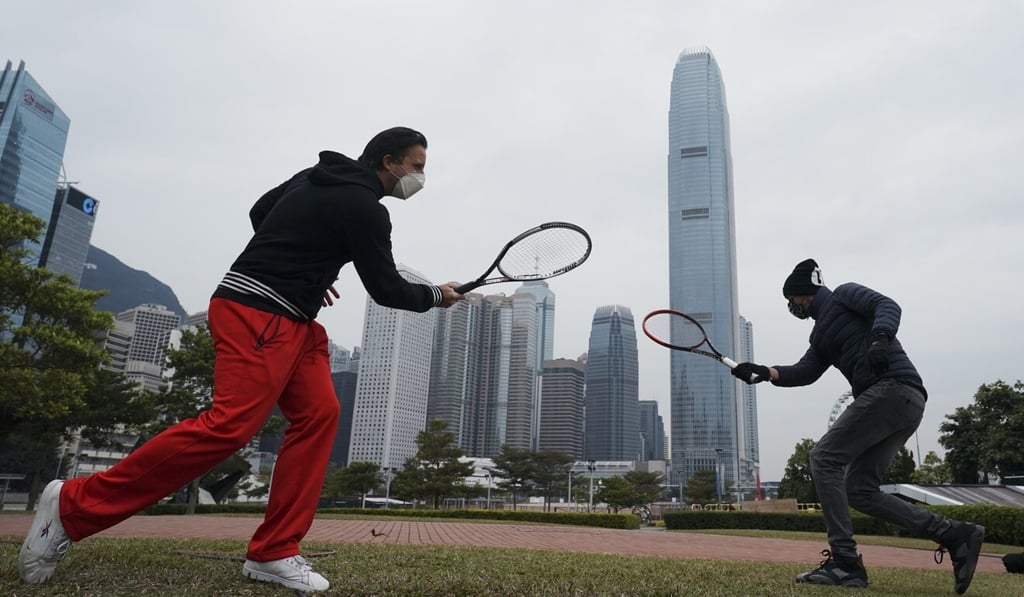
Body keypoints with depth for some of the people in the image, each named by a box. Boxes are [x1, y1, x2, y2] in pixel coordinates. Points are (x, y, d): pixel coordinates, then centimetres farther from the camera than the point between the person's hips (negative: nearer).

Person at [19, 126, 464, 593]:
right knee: (230, 425, -17)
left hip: (289, 319, 10)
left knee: (319, 414, 2)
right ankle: (72, 505, -4)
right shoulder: (365, 208, -10)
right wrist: (435, 296, 10)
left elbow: (260, 214, 26)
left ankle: (273, 554, 3)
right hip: (257, 314, -10)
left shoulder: (316, 177, 18)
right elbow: (385, 289, -7)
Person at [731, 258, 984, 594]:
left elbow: (888, 306, -10)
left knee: (824, 457, -12)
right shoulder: (822, 336, 28)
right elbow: (804, 372, 12)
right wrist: (765, 373, -4)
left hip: (893, 389, -9)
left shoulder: (843, 294, 7)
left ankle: (845, 562, -14)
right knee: (859, 491, 6)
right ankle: (954, 534, 7)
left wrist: (879, 338, -30)